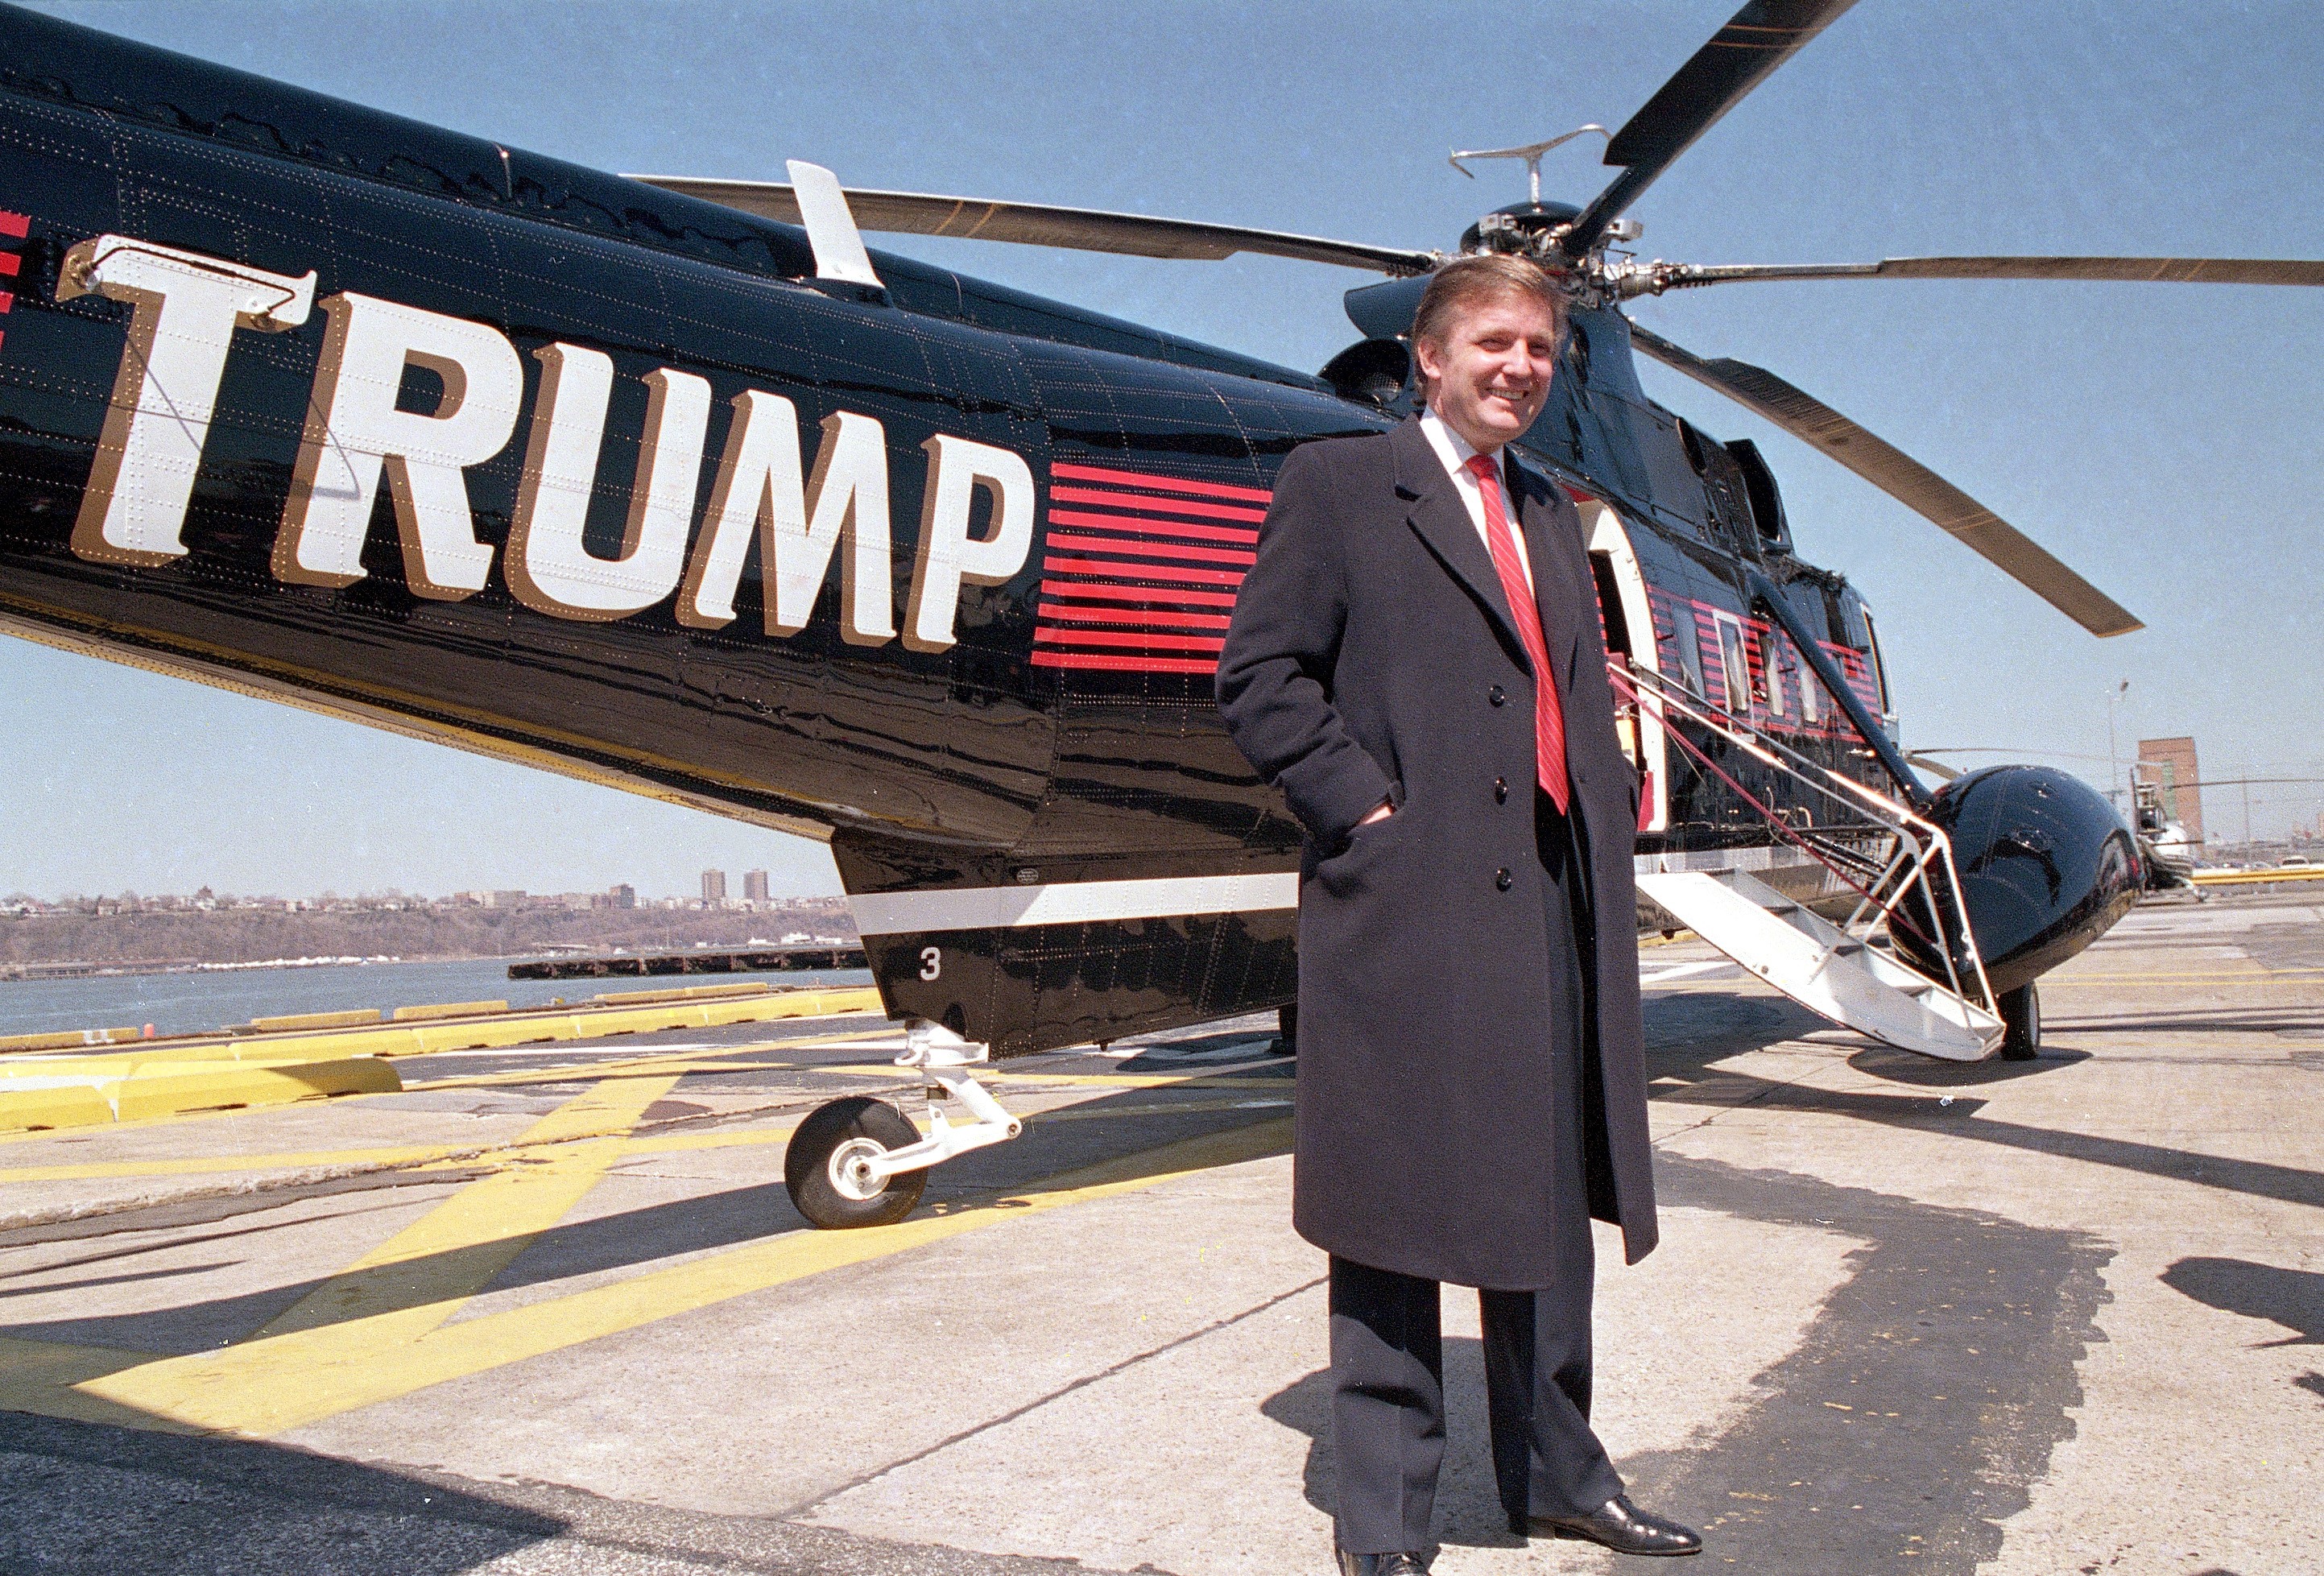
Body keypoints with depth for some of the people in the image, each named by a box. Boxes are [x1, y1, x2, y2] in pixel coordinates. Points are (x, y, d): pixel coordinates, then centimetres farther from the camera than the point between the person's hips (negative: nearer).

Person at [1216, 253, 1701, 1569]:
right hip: (1407, 903, -7)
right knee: (1396, 1213, 1)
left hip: (1552, 903, 7)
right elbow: (1262, 675, -5)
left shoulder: (1552, 513, 22)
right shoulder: (1338, 484, 2)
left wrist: (1613, 813, 10)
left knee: (1552, 1199, 16)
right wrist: (1362, 804, -14)